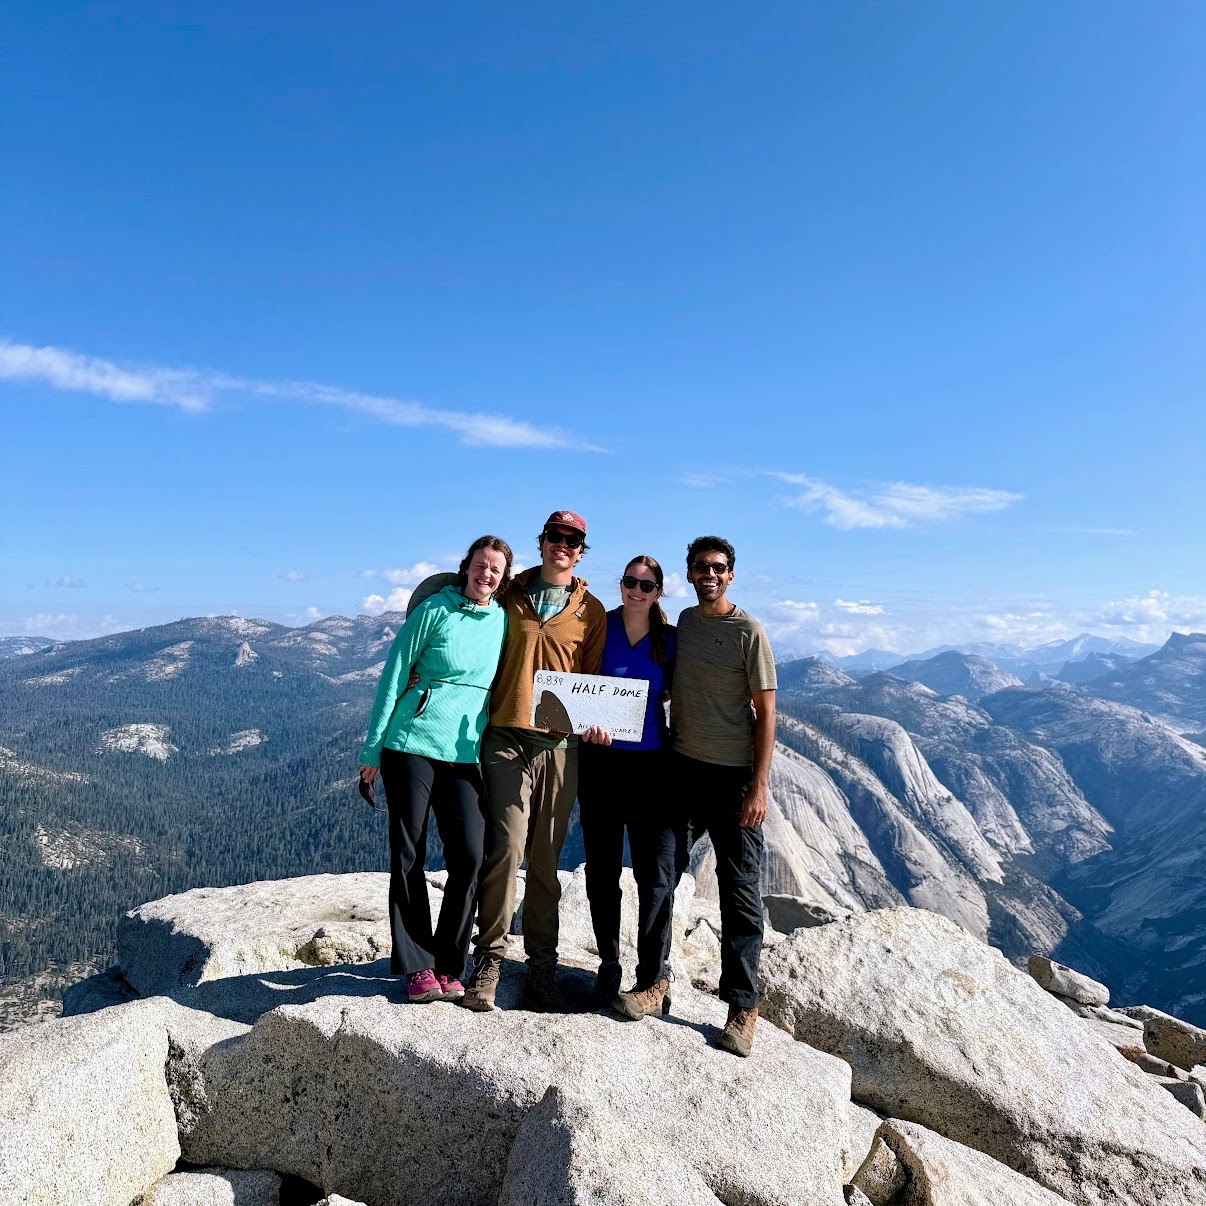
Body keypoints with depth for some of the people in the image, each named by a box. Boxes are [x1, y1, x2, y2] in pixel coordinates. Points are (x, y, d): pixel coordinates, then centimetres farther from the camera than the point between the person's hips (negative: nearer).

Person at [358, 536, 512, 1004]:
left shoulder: (504, 620, 7)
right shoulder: (433, 610, -4)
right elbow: (393, 677, -2)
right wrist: (371, 751, -3)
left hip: (464, 753, 3)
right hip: (411, 743, -3)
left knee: (469, 856, -5)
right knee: (408, 856, 2)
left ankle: (449, 967, 13)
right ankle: (417, 968, 16)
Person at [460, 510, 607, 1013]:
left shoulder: (591, 611, 10)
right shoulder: (509, 596, 10)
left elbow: (594, 677, 9)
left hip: (561, 744, 1)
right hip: (506, 737, -1)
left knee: (546, 859, 6)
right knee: (506, 846, -10)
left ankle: (542, 970, 16)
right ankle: (488, 961, 5)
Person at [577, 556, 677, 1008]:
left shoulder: (670, 639, 4)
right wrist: (587, 721, -17)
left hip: (650, 762, 0)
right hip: (599, 758, 0)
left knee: (653, 869, 0)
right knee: (602, 866, 9)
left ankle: (654, 971, 16)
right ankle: (608, 963, 25)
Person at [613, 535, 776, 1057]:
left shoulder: (748, 632, -6)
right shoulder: (683, 622, 10)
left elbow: (765, 712, -7)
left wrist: (758, 788, -12)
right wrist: (669, 754, 12)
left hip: (734, 777, -4)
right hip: (683, 769, 4)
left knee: (740, 891, 3)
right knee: (659, 873, 1)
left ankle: (742, 1007, 14)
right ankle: (657, 982, 16)